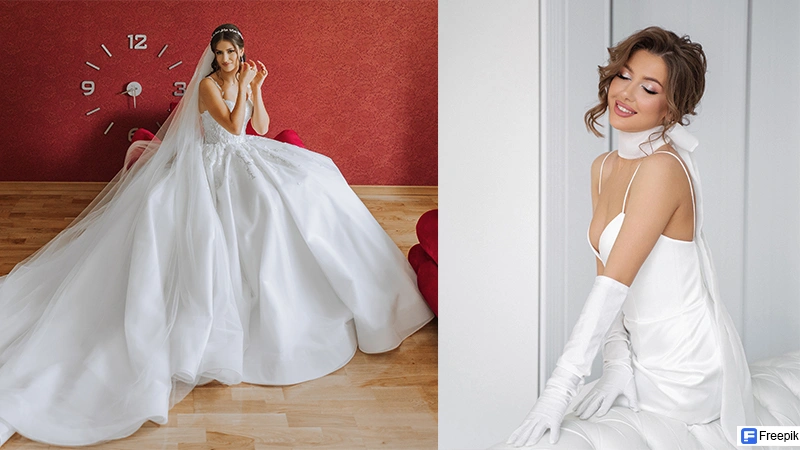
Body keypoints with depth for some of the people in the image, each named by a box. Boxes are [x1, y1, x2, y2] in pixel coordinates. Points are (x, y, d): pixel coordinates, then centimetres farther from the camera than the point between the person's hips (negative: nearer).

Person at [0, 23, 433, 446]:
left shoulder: (246, 80, 10)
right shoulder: (208, 84, -12)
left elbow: (261, 126, 3)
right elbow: (232, 125, -22)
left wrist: (255, 87, -7)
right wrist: (242, 86, -19)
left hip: (248, 157, 8)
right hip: (215, 162, -8)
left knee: (309, 180, -3)